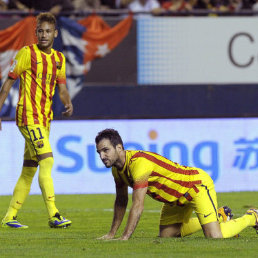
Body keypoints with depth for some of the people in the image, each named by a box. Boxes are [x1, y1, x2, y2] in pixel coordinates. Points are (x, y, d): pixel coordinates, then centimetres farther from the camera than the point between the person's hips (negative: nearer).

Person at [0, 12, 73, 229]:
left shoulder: (59, 59, 13)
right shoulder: (27, 53, -6)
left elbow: (62, 88, 13)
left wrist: (68, 104, -9)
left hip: (45, 118, 7)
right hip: (28, 115, -7)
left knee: (29, 170, 9)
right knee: (47, 161, -19)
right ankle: (53, 215, -23)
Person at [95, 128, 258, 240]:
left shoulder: (139, 163, -34)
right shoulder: (117, 168, -5)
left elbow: (138, 206, -36)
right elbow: (121, 201, 11)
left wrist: (124, 238, -36)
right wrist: (112, 233, 10)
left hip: (198, 184, -9)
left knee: (215, 237, -19)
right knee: (166, 235, 14)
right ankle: (220, 216, 28)